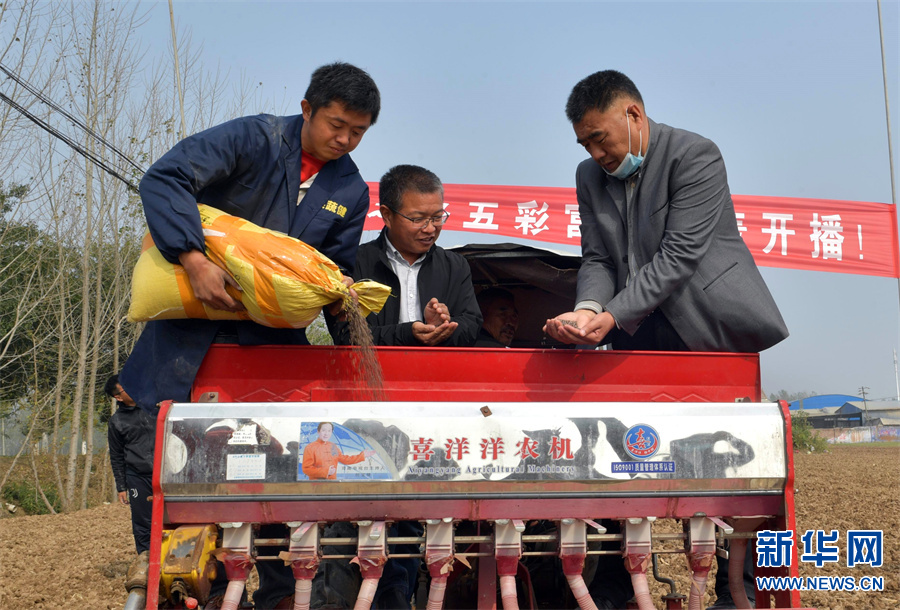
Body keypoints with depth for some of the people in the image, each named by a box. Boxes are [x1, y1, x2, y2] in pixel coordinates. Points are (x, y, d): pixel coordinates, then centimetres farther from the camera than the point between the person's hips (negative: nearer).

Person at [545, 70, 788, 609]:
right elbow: (597, 259, 3)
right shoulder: (591, 175, 7)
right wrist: (588, 310, -19)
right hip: (641, 339, 6)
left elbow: (679, 255, -21)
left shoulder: (695, 156, -13)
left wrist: (612, 316, -28)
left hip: (711, 330, -5)